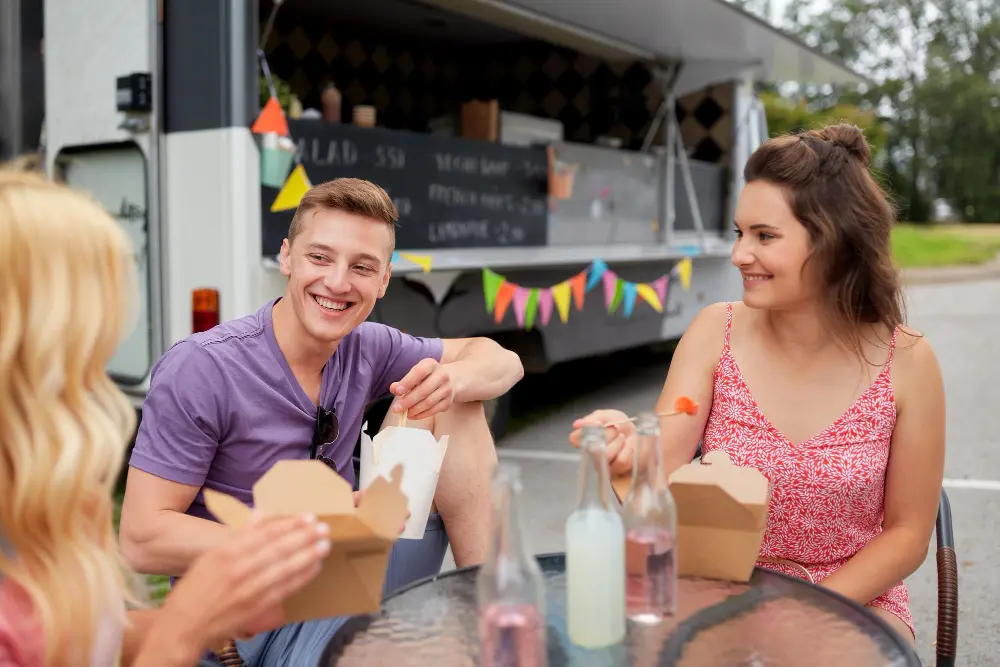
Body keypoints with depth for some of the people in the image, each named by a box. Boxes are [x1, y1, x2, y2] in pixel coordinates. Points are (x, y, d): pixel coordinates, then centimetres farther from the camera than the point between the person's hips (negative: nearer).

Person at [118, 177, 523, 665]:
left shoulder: (367, 348, -2)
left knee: (453, 405, -4)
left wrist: (452, 379, -19)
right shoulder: (199, 369, -19)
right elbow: (141, 540, -19)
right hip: (258, 623, -6)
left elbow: (504, 362, 6)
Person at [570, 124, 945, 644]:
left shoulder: (905, 362, -12)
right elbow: (664, 466, -15)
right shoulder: (716, 332, -9)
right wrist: (632, 449, -37)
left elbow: (907, 534, -4)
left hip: (854, 601, 0)